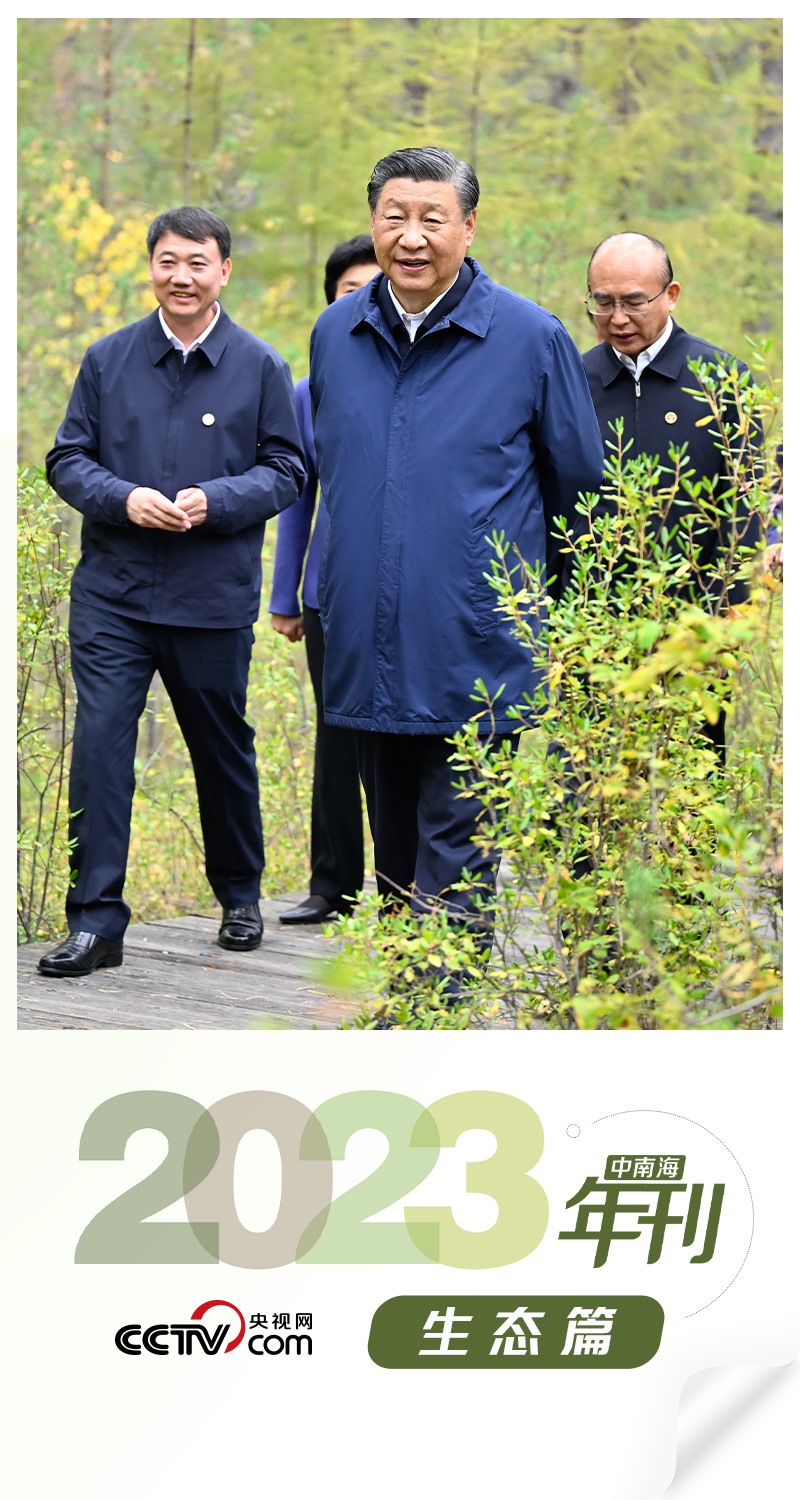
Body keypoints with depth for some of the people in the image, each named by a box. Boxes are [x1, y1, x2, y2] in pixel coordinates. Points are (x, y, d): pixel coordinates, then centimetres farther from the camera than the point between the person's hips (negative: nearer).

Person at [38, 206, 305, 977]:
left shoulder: (260, 366, 1)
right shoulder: (108, 359, 3)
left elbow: (285, 470, 2)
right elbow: (67, 458, 6)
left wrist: (214, 501, -16)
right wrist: (124, 500, -14)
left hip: (215, 597, 0)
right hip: (112, 593, 0)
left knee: (222, 748, 13)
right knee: (99, 744, -10)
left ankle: (239, 895, 33)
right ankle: (95, 919, -4)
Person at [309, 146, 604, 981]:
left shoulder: (530, 339, -5)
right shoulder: (334, 335, 8)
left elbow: (580, 486, 7)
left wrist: (530, 588, 16)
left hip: (475, 659, -5)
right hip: (365, 654, 5)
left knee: (452, 871, -6)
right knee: (396, 859, 15)